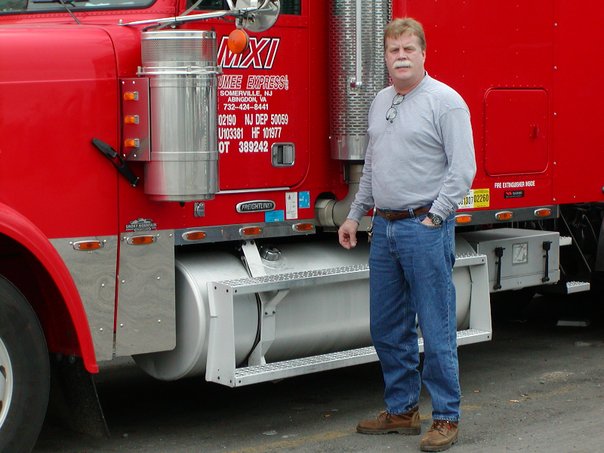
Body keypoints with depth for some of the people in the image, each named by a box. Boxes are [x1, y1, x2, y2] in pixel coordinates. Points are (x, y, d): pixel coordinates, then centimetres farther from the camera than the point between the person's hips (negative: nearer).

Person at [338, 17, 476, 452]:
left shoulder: (445, 101, -8)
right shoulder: (381, 102, 15)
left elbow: (463, 168, -12)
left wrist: (434, 218, -16)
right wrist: (356, 215, 19)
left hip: (425, 227, -8)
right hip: (385, 227, 8)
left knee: (436, 330, -2)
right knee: (387, 328, 12)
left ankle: (446, 418, 7)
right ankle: (402, 410, 24)